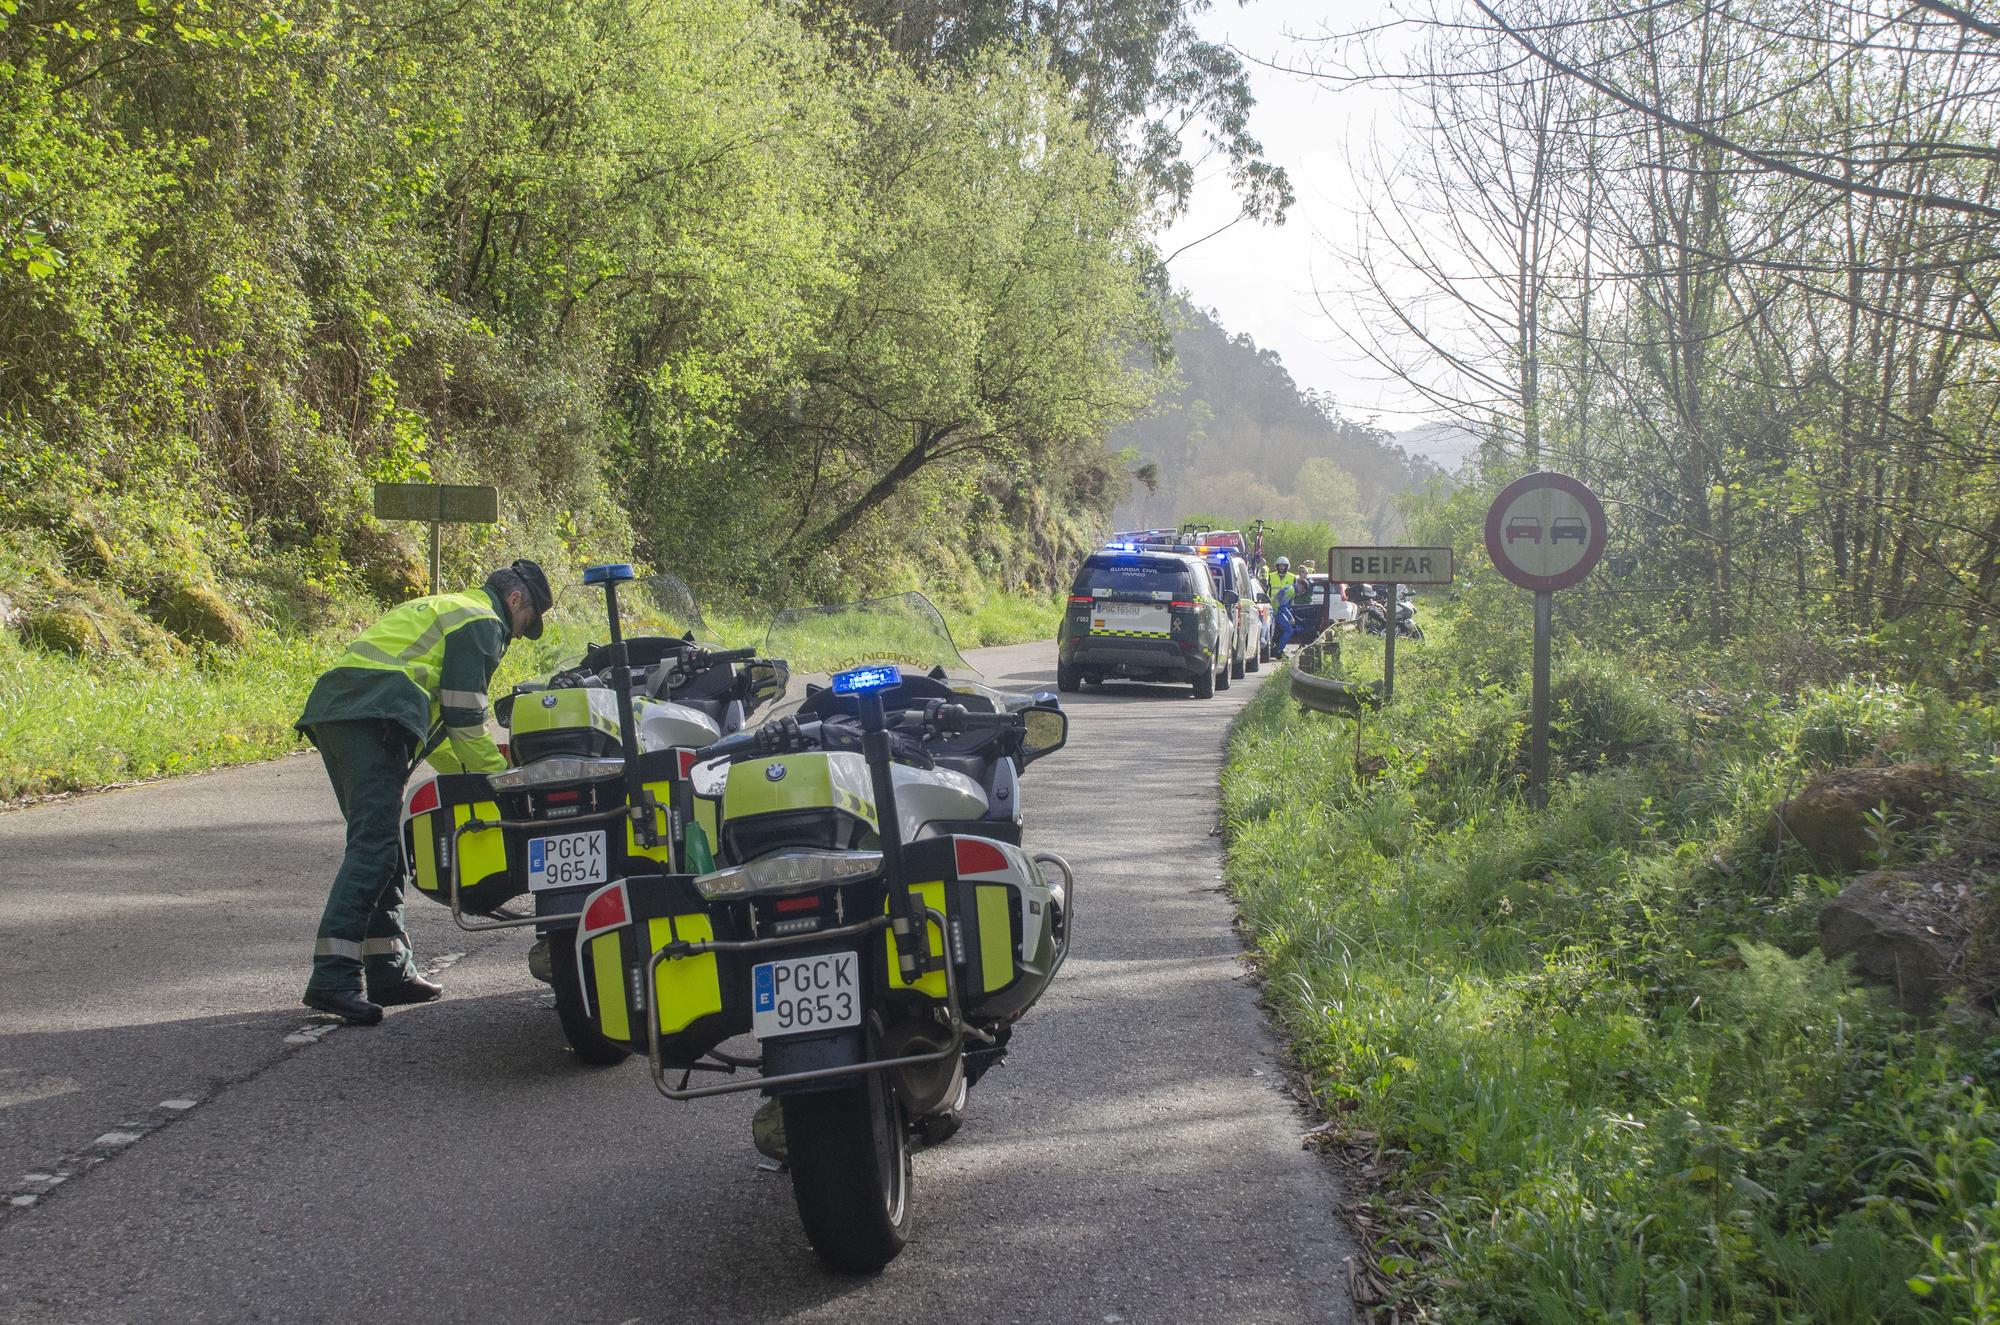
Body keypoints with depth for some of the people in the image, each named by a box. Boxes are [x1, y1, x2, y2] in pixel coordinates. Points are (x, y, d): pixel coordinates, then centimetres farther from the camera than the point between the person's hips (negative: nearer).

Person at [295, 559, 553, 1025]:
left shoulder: (442, 608, 35)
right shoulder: (482, 622, 5)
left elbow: (440, 718, 36)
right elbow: (465, 720, -3)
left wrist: (474, 771, 33)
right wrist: (500, 779, 7)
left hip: (332, 711, 10)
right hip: (375, 718, -10)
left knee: (380, 844, 13)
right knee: (374, 846, -15)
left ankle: (388, 969, 16)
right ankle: (332, 978, -24)